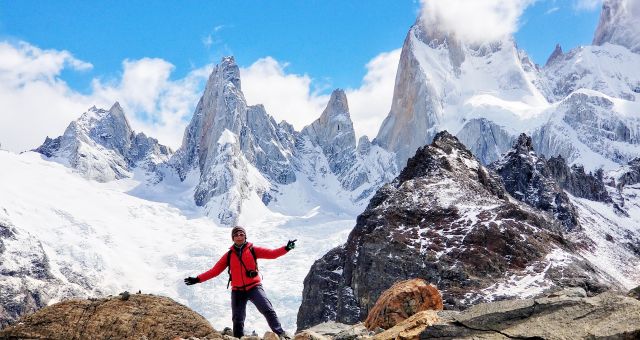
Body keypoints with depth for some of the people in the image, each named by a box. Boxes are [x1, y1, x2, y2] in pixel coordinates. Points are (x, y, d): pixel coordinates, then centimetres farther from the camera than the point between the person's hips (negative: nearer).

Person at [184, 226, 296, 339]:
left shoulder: (253, 250, 2)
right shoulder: (229, 255, 6)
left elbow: (271, 253, -7)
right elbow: (214, 270, 7)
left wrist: (286, 248, -22)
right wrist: (198, 279, 1)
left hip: (254, 287, -2)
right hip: (237, 291, 2)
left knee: (268, 310, -18)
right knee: (237, 319, 7)